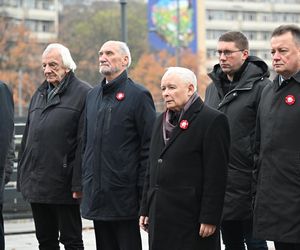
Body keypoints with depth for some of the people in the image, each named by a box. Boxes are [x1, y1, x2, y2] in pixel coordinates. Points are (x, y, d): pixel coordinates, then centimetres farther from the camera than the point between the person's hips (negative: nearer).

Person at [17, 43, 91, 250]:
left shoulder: (83, 94, -7)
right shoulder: (39, 95, 17)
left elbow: (84, 143, -13)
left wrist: (78, 183, -18)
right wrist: (23, 176, 15)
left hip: (63, 186, -7)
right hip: (36, 184, 7)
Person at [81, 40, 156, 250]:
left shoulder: (138, 95, -7)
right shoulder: (93, 95, 15)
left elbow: (149, 146, -9)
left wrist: (144, 191, -13)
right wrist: (85, 181, 14)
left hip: (124, 194, -7)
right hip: (97, 194, 7)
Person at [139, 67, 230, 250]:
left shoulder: (213, 121, -7)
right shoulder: (162, 121, 18)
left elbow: (216, 175, -12)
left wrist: (209, 218, -16)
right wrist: (145, 209, 16)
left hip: (190, 219, -7)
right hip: (160, 217, 7)